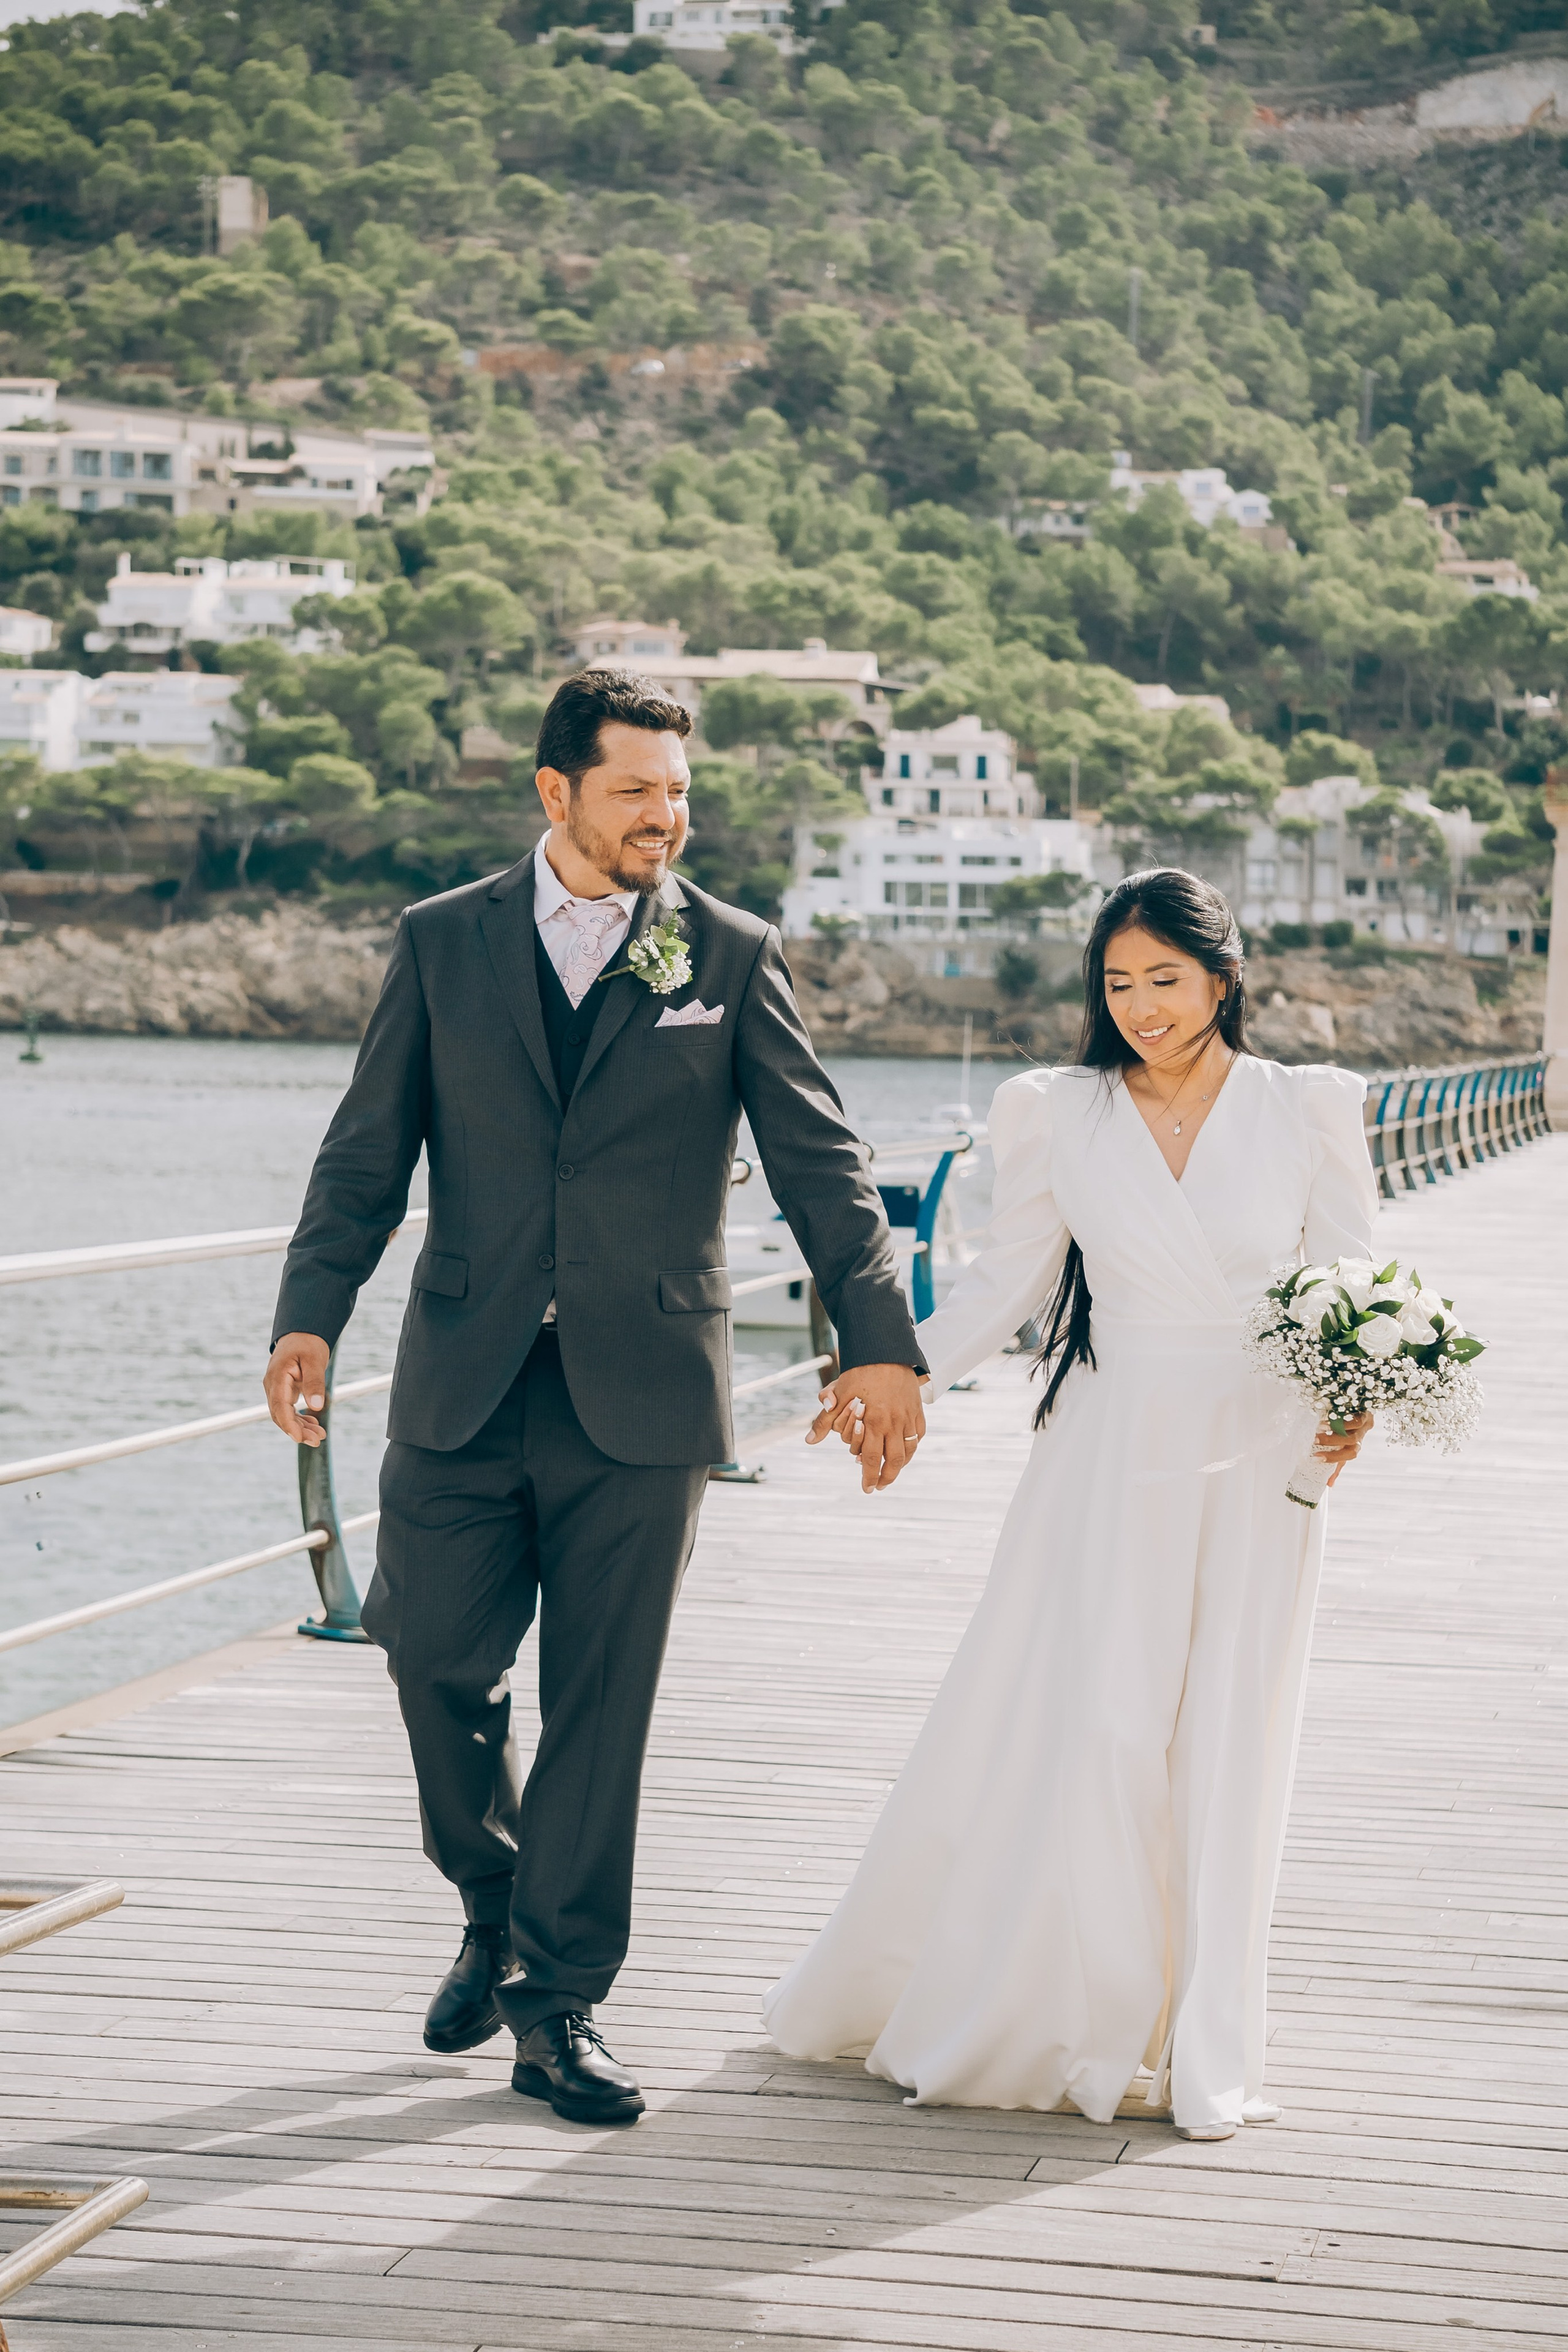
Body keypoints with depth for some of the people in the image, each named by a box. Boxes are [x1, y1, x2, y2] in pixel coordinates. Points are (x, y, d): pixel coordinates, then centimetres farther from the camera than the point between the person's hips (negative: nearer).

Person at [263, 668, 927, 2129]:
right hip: (463, 1387, 1)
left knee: (600, 1704, 1)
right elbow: (368, 1150, 5)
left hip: (640, 1397, -1)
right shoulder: (442, 942, 6)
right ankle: (494, 1911, 29)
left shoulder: (734, 957, 4)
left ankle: (558, 2006, 10)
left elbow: (819, 1162, 0)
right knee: (436, 1660, 2)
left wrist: (878, 1340, -10)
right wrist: (312, 1315, -8)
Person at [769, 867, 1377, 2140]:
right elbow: (1007, 1281, 6)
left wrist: (1353, 1398, -15)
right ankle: (1063, 2018, 14)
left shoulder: (1306, 1111, 1)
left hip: (1257, 1471, 0)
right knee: (1084, 1737, -5)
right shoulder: (1062, 1115, 3)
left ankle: (1203, 2051, 13)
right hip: (1111, 1463, 0)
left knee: (1223, 1750, 3)